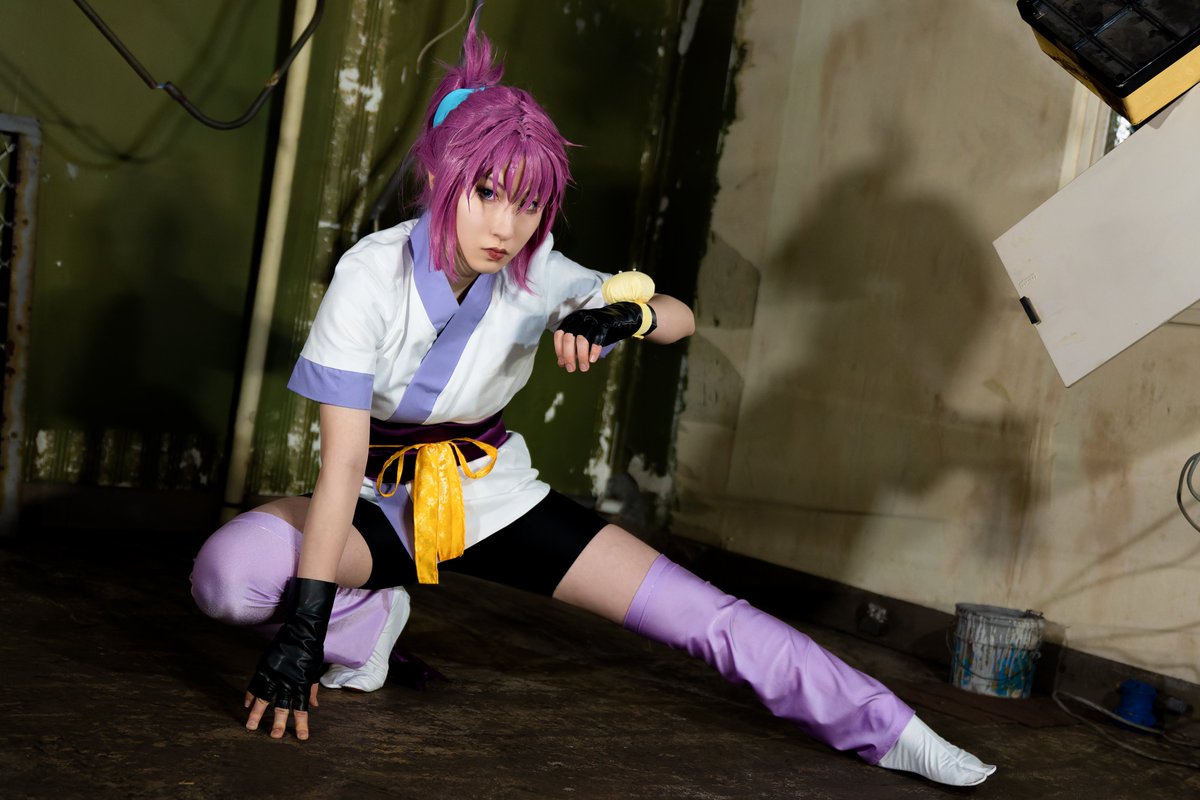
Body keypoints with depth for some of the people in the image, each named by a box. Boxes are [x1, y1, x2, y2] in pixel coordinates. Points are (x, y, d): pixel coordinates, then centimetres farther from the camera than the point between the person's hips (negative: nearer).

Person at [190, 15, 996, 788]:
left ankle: (886, 730, 3)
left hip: (494, 496, 2)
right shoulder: (374, 276, -24)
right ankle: (369, 622, -4)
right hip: (383, 501, -2)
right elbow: (342, 463, -28)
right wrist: (305, 625, -33)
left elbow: (680, 317, -6)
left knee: (706, 615, -9)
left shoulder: (535, 275, -13)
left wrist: (619, 315, -30)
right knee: (227, 573, -34)